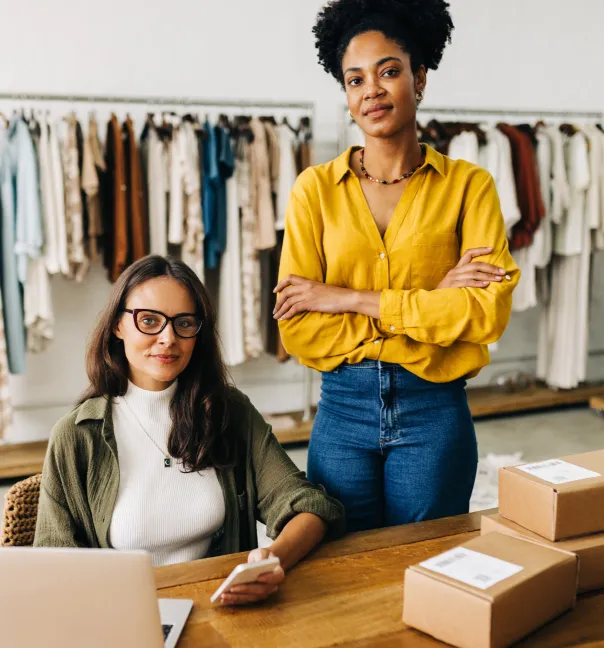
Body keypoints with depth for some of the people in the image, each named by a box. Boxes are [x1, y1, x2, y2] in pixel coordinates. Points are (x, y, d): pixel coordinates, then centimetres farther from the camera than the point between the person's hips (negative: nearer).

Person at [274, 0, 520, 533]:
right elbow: (299, 330, -8)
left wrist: (351, 298, -15)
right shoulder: (316, 188, 0)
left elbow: (490, 312, -14)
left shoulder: (468, 185, -1)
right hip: (343, 409, 1)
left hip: (434, 413, 0)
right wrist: (431, 307, -14)